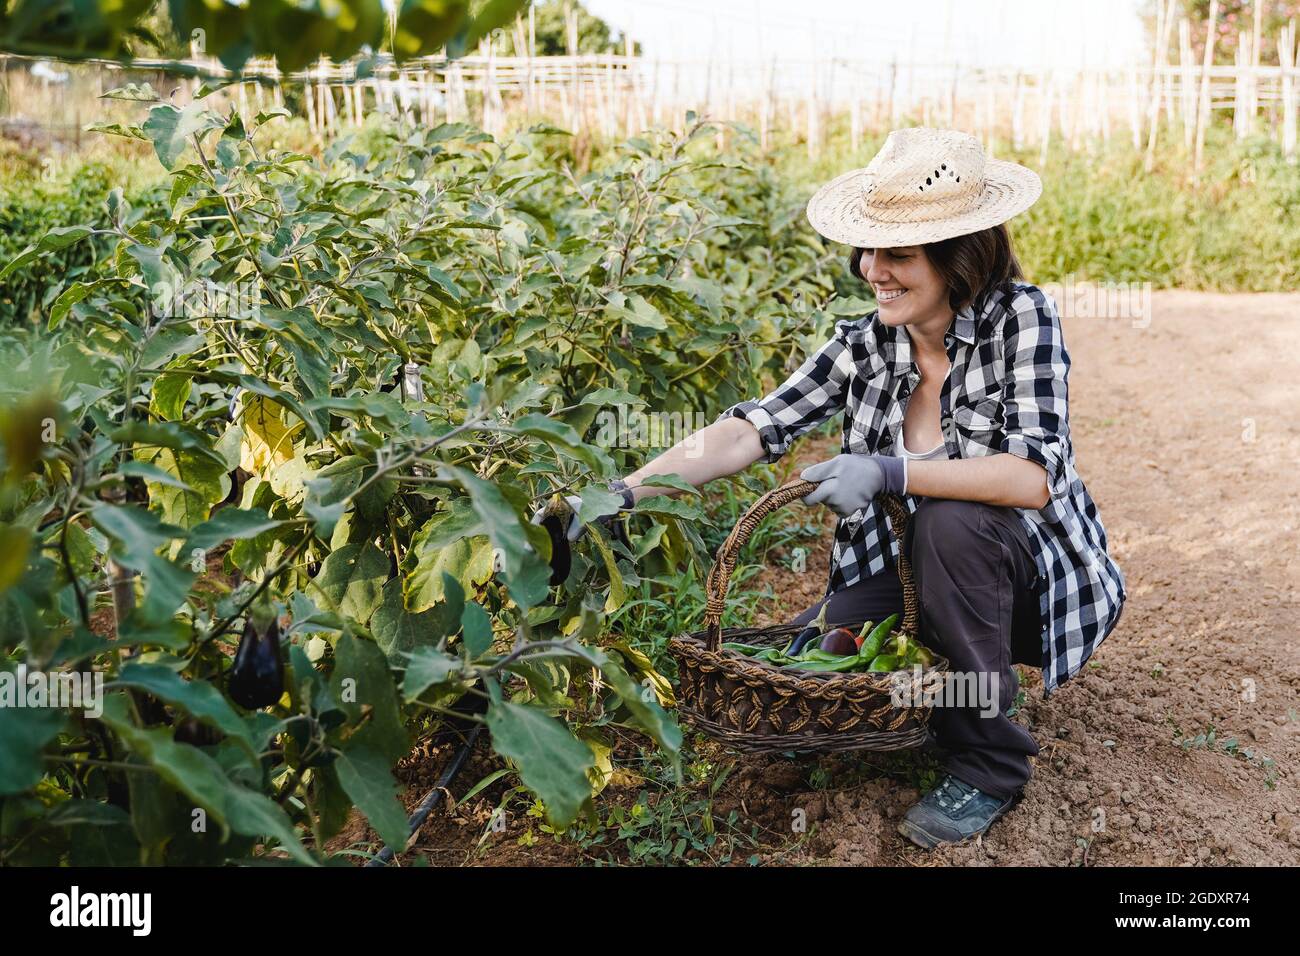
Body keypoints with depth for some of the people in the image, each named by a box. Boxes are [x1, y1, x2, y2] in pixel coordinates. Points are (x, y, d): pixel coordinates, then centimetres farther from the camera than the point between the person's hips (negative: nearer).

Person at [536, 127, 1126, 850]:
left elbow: (1035, 476, -28)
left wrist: (890, 472, -38)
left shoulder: (1020, 315, -18)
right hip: (911, 577, 4)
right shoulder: (865, 344, -6)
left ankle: (989, 761, -14)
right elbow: (752, 430, -14)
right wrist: (623, 493, -24)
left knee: (951, 518, -34)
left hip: (1032, 577, -4)